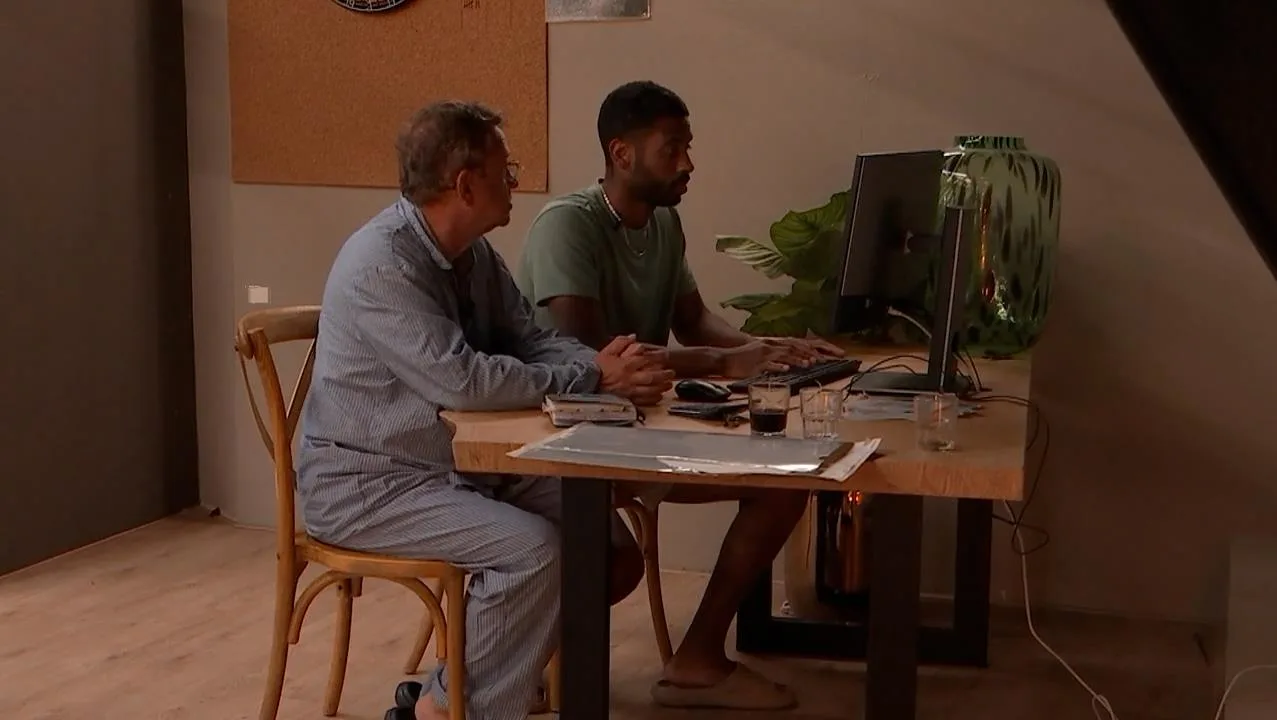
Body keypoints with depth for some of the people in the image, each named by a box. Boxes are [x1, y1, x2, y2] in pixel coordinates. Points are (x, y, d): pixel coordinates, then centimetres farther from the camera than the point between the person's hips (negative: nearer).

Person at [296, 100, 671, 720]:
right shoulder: (381, 263, -22)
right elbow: (462, 381, -31)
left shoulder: (474, 255, 7)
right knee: (533, 549, -27)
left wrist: (606, 365, -16)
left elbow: (532, 341, 6)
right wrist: (594, 379, -24)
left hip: (464, 465, 9)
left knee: (608, 546, -2)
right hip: (366, 482, -9)